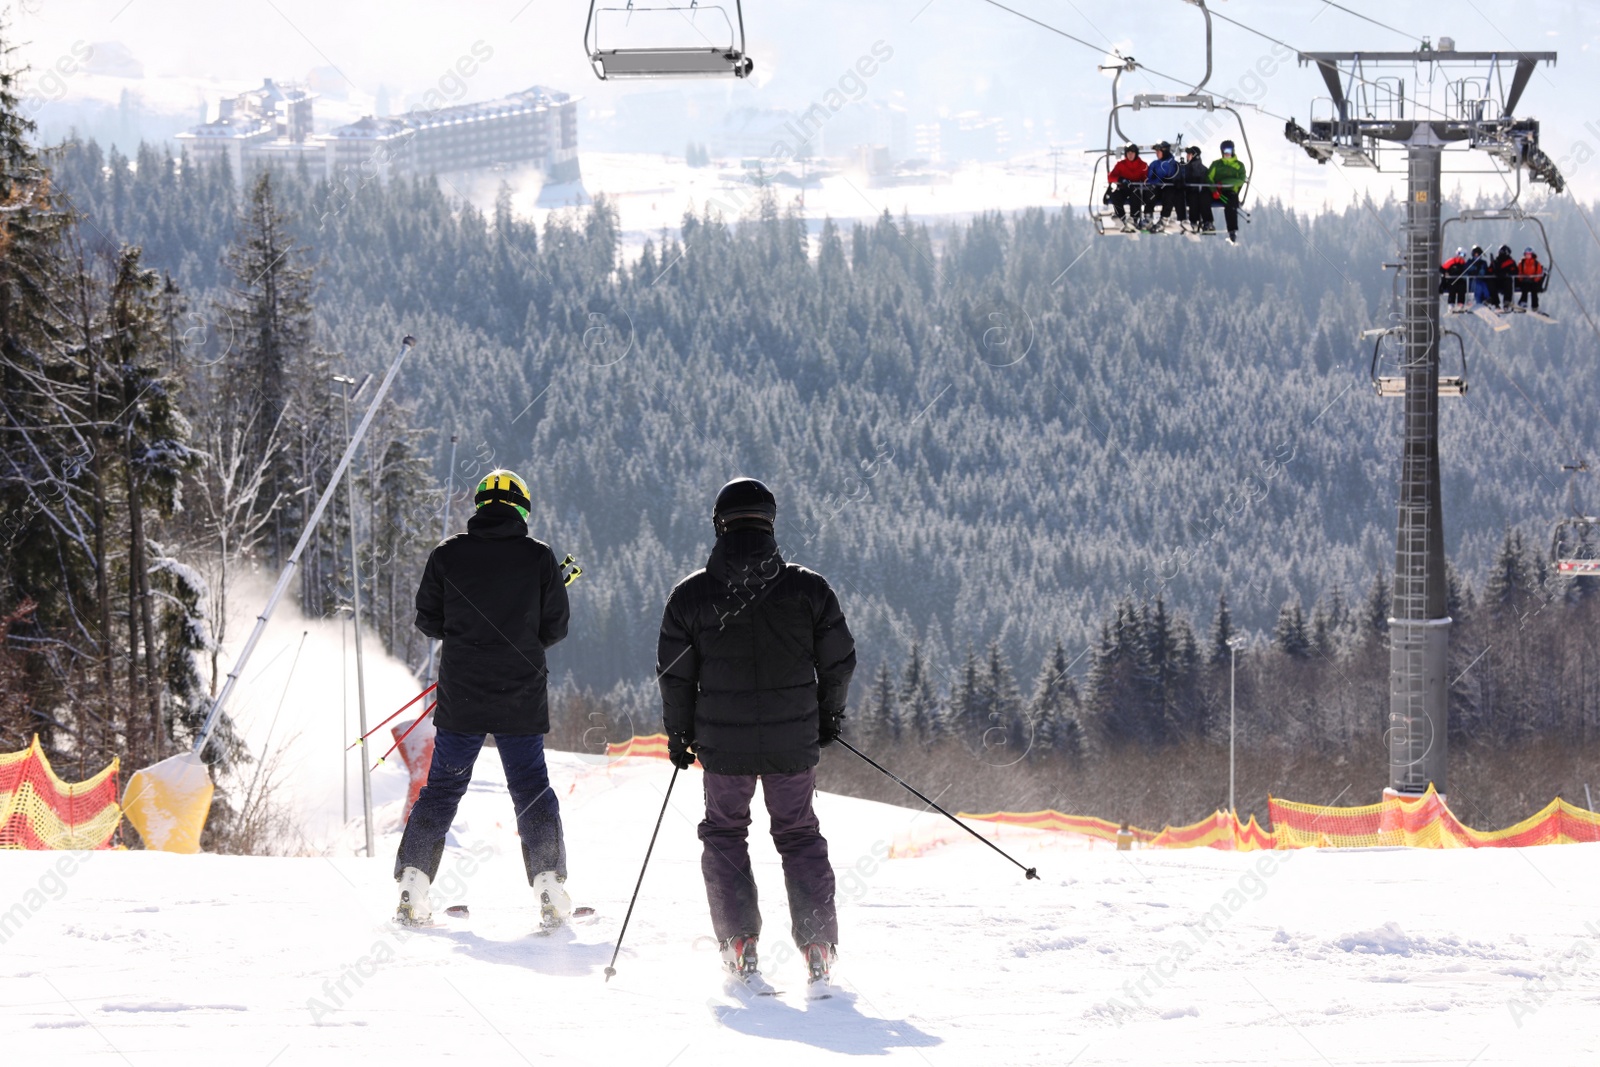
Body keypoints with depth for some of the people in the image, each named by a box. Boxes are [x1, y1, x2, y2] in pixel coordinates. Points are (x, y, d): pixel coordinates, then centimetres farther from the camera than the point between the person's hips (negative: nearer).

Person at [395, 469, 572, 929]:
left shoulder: (447, 555, -3)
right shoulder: (539, 557, -3)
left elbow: (428, 620, 3)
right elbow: (555, 628, 2)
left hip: (460, 697, 1)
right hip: (522, 698, -1)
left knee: (442, 787, 10)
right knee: (532, 788, 8)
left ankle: (413, 883, 5)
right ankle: (548, 881, -1)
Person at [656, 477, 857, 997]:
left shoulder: (691, 595, -6)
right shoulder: (808, 589, -4)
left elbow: (674, 674, -1)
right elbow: (839, 660, 3)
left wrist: (679, 732, 14)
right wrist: (829, 715, 20)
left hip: (724, 744, -1)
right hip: (794, 742, 1)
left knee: (724, 833, 17)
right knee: (800, 836, 16)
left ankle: (739, 948, 4)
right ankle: (818, 949, 5)